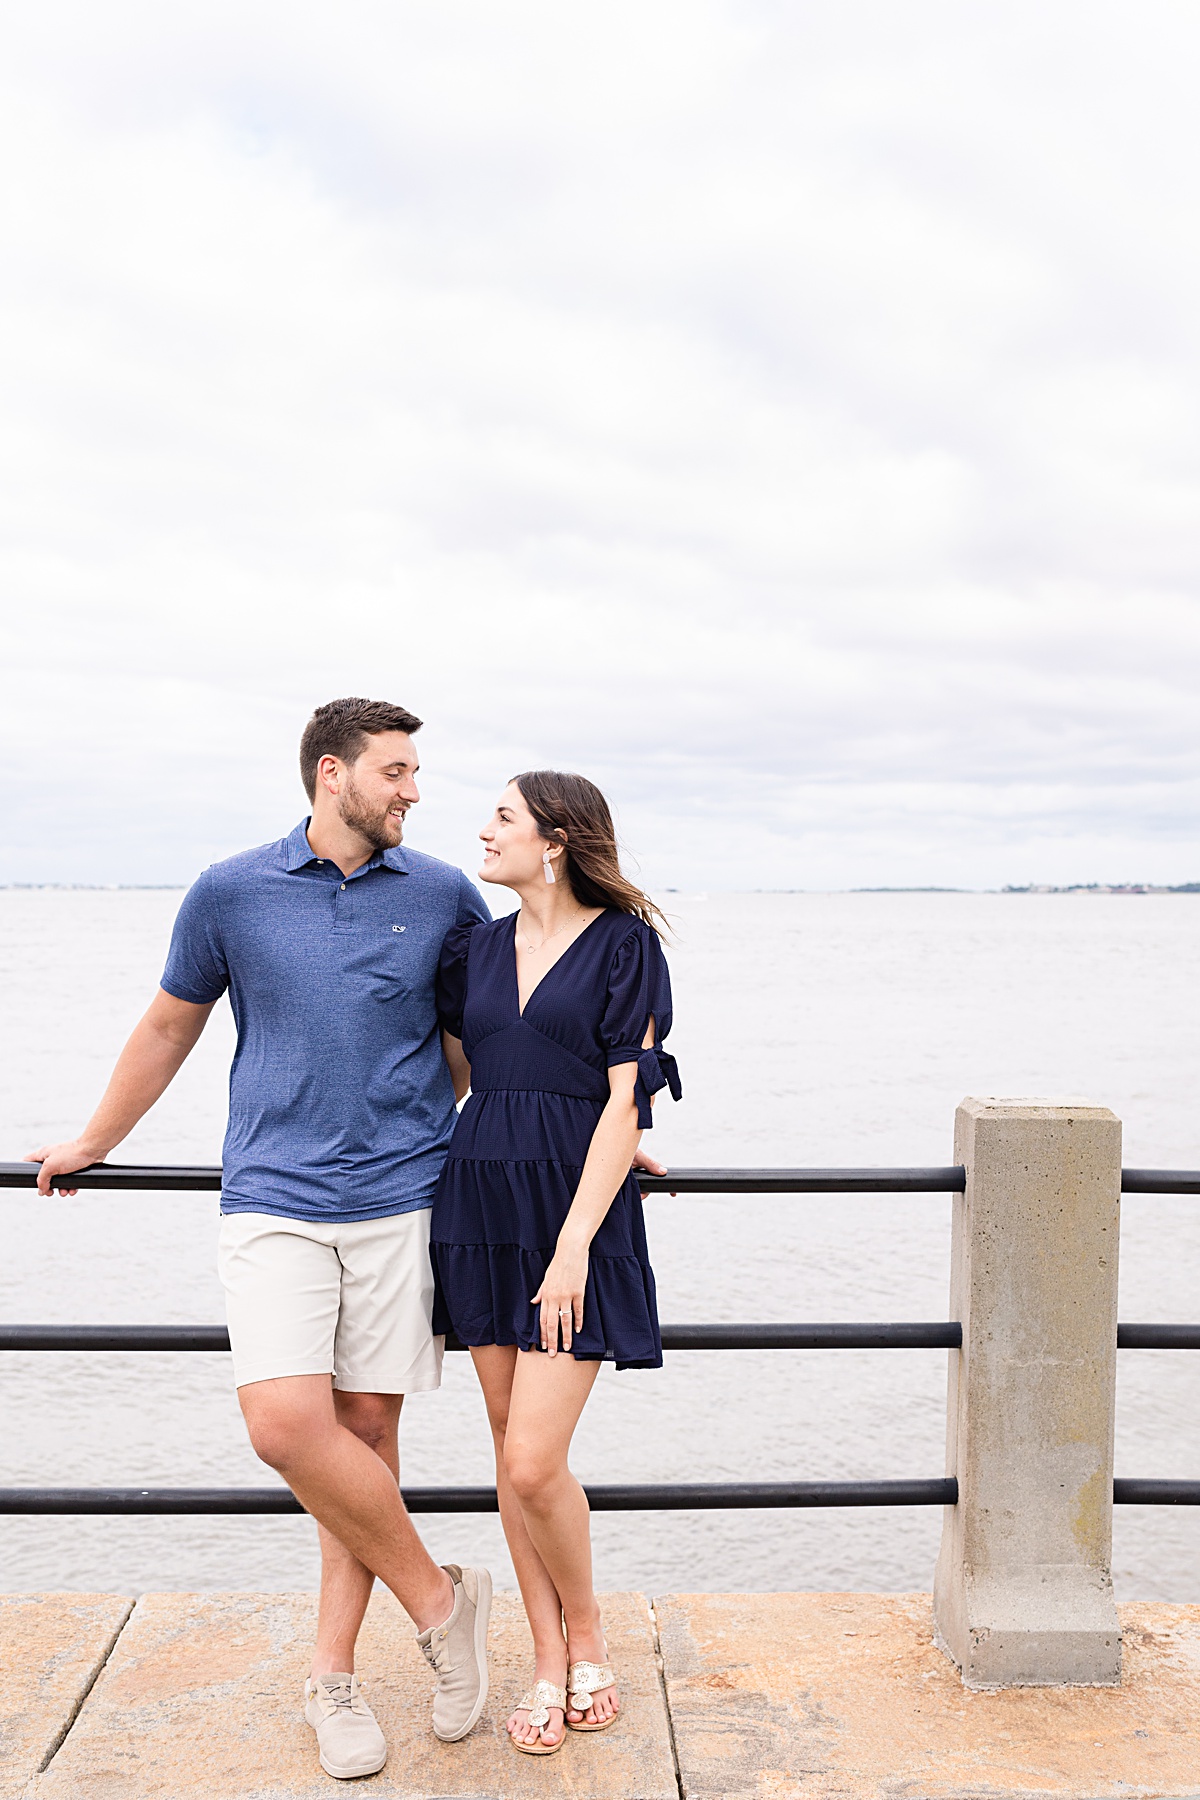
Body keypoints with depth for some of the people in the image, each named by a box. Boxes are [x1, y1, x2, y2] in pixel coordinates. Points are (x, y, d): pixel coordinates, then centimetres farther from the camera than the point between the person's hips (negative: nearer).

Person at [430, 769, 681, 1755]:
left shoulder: (624, 942, -5)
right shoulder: (477, 948, 10)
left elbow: (625, 1103, -10)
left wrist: (573, 1245, -16)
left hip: (578, 1207, -5)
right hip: (482, 1206, 5)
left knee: (534, 1462, -9)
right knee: (514, 1455, 9)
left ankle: (587, 1633, 19)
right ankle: (550, 1662, 24)